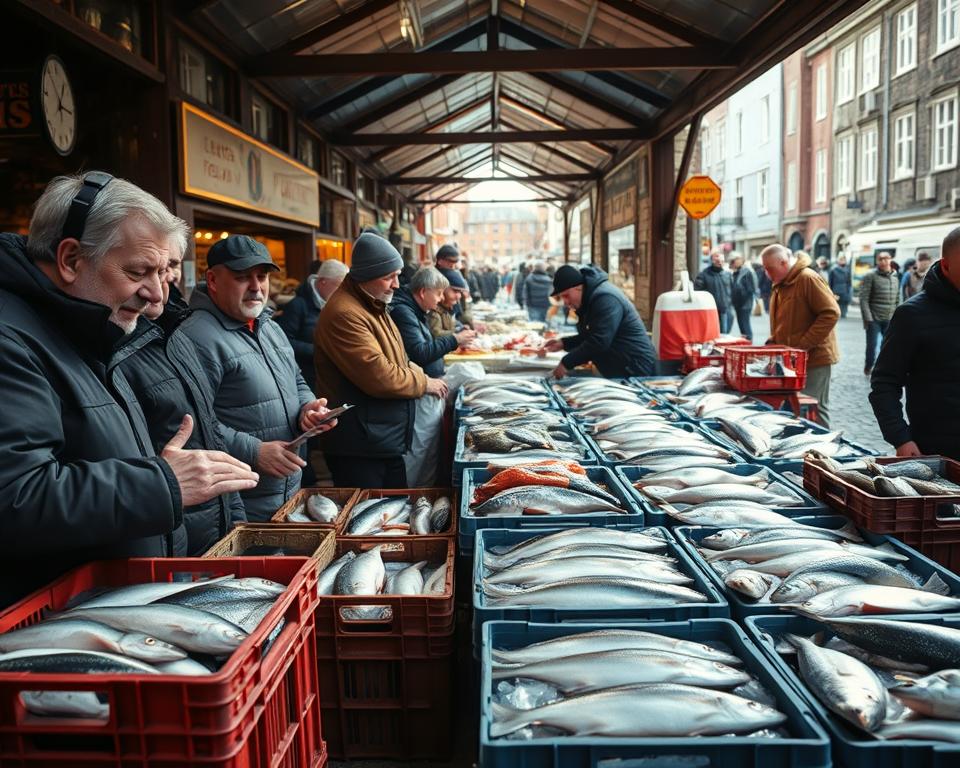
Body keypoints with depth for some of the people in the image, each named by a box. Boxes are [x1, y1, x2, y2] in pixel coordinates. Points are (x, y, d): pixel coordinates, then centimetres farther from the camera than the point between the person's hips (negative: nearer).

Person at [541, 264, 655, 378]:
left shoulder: (605, 298, -22)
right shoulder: (590, 297, 12)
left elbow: (599, 342, -28)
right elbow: (590, 336, 20)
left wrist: (567, 363, -23)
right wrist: (564, 343, 5)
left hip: (634, 371, -10)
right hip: (618, 371, 10)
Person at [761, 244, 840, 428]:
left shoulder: (807, 278, -14)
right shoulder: (780, 284, 13)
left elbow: (831, 313, -19)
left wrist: (804, 345, -20)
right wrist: (773, 341, 6)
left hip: (814, 357, -8)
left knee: (814, 409, -5)